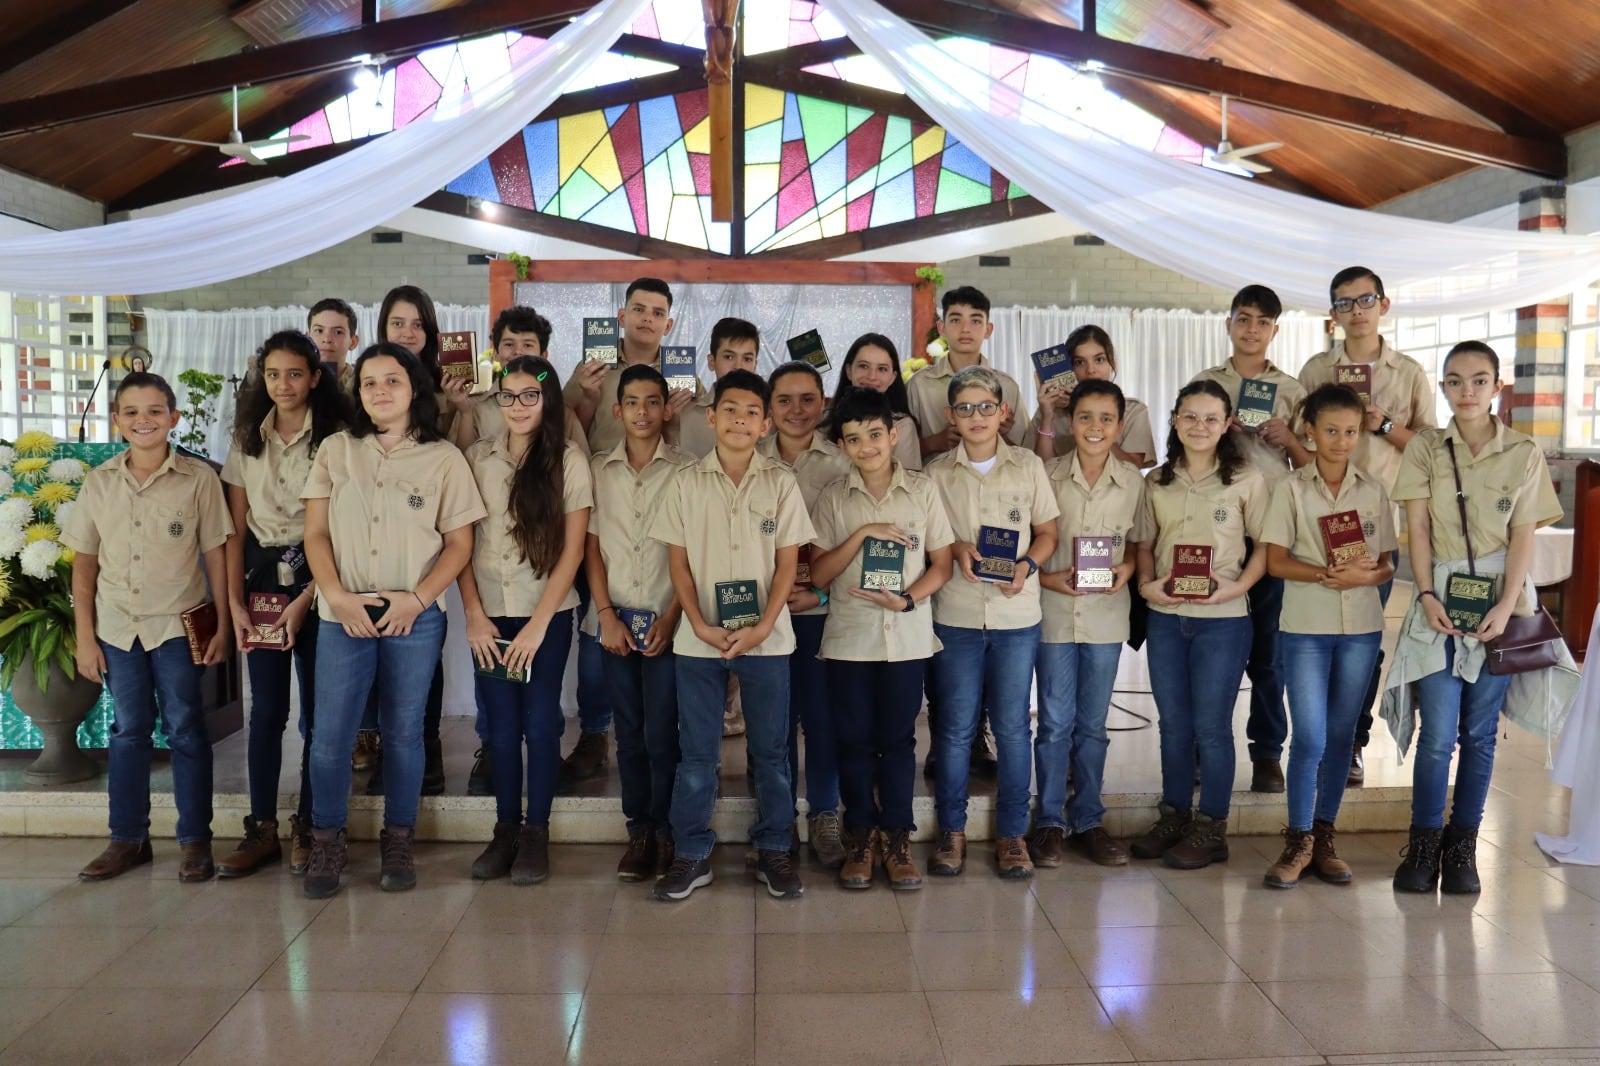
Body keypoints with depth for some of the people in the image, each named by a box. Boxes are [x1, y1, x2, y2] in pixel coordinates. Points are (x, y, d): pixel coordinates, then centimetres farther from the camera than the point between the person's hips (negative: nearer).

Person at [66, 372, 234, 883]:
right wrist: (84, 638, 4)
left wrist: (224, 627, -5)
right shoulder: (99, 482, 2)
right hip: (118, 628, 3)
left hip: (178, 627, -3)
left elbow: (216, 556, -3)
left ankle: (195, 839, 16)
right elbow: (84, 563, 6)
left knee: (185, 731, 5)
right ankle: (128, 839, 23)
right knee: (128, 731, 12)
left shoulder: (199, 479, -6)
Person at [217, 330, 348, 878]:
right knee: (266, 707, 6)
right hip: (260, 577, 3)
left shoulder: (335, 439, -6)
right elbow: (236, 528, 8)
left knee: (317, 706, 2)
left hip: (316, 578, -3)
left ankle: (308, 827, 14)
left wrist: (305, 601, -14)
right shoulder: (247, 440, 8)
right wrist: (235, 601, 0)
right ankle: (261, 829, 15)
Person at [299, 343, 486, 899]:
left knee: (404, 732, 7)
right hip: (343, 615, 1)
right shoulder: (336, 451, 7)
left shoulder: (444, 459, 2)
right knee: (329, 734, 1)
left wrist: (417, 598, -11)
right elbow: (316, 532, 5)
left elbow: (459, 544, 1)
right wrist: (335, 595, -8)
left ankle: (398, 842, 21)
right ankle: (326, 844, 18)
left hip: (415, 617, -1)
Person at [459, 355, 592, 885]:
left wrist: (537, 624, -10)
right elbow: (461, 543, 4)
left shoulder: (568, 460, -4)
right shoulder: (477, 458, 3)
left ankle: (536, 832, 15)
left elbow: (572, 550, -6)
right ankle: (505, 830, 19)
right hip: (489, 615, 2)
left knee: (539, 724, 2)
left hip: (547, 614, -2)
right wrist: (474, 615, -5)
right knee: (501, 726, 6)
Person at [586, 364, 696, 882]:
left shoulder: (687, 470, -1)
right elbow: (591, 546, 7)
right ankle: (638, 830, 19)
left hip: (666, 620, -2)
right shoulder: (598, 470, 8)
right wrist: (607, 616, -2)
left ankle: (664, 830, 13)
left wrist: (670, 619, -8)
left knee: (662, 735, -2)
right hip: (615, 620, 3)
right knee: (629, 732, 8)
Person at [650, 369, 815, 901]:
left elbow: (787, 563, -1)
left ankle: (773, 851, 22)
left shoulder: (781, 484, 0)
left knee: (770, 748, 8)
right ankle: (691, 854, 19)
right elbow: (678, 561, 2)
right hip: (699, 638, 0)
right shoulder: (687, 483, 2)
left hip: (766, 638, 0)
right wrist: (701, 624, -10)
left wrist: (762, 627, -12)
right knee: (696, 750, 8)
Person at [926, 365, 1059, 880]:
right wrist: (955, 550, -11)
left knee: (1013, 726, 6)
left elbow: (1047, 532, 8)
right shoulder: (937, 472, 3)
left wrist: (1027, 564, -10)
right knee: (956, 727, 6)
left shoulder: (1028, 466, 4)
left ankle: (1012, 833, 19)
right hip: (956, 615, 0)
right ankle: (951, 831, 19)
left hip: (1018, 616, 0)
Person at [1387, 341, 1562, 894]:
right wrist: (1427, 596, -11)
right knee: (1439, 732, -5)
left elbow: (1523, 536, -1)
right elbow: (1418, 528, -1)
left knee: (1480, 730, 6)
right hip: (1442, 598, 0)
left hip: (1500, 599, 1)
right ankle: (1424, 843, 9)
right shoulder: (1425, 448, 4)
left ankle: (1462, 845, 18)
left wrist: (1505, 607, -12)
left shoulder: (1523, 453, 3)